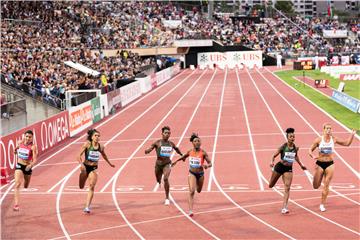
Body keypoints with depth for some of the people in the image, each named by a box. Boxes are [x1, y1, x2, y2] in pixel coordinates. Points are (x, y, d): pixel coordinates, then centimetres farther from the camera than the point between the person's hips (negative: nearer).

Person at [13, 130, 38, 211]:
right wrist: (16, 150, -3)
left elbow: (35, 159, -22)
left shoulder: (33, 147, -15)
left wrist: (31, 165, -41)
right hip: (19, 165, 1)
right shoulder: (20, 143, -3)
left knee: (26, 187, 18)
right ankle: (16, 204, -29)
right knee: (17, 184, -21)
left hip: (27, 167, -1)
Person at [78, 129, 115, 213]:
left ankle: (87, 207, -14)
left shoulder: (101, 147, -4)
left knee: (91, 187, -14)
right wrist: (81, 164, -33)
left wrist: (110, 163, 30)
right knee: (81, 187, 15)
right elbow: (79, 155, -16)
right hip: (85, 167, -1)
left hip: (94, 168, 1)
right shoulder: (87, 144, -14)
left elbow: (104, 155, 18)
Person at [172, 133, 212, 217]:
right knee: (191, 191, -18)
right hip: (192, 173, 0)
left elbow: (210, 163, -16)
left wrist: (207, 165, -38)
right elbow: (184, 157, 16)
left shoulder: (203, 153, -15)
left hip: (200, 174, 0)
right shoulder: (190, 152, -6)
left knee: (198, 191, 24)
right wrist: (176, 161, 27)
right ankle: (190, 211, -23)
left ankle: (197, 184, 65)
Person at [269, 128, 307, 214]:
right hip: (280, 166, -2)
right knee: (271, 185, 15)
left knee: (287, 188, -11)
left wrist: (301, 165, 22)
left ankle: (284, 207, -13)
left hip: (289, 169, 2)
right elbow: (274, 155, -9)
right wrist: (272, 162, -29)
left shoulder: (295, 147, -4)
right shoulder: (283, 146, -14)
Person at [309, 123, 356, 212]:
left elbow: (347, 143, 8)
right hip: (320, 164, -1)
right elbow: (310, 150, -1)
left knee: (326, 185, -1)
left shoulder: (334, 139, -1)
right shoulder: (318, 140, -7)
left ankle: (322, 204, 9)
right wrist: (313, 156, -22)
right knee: (316, 186, 2)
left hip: (329, 164, 1)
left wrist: (352, 135, -6)